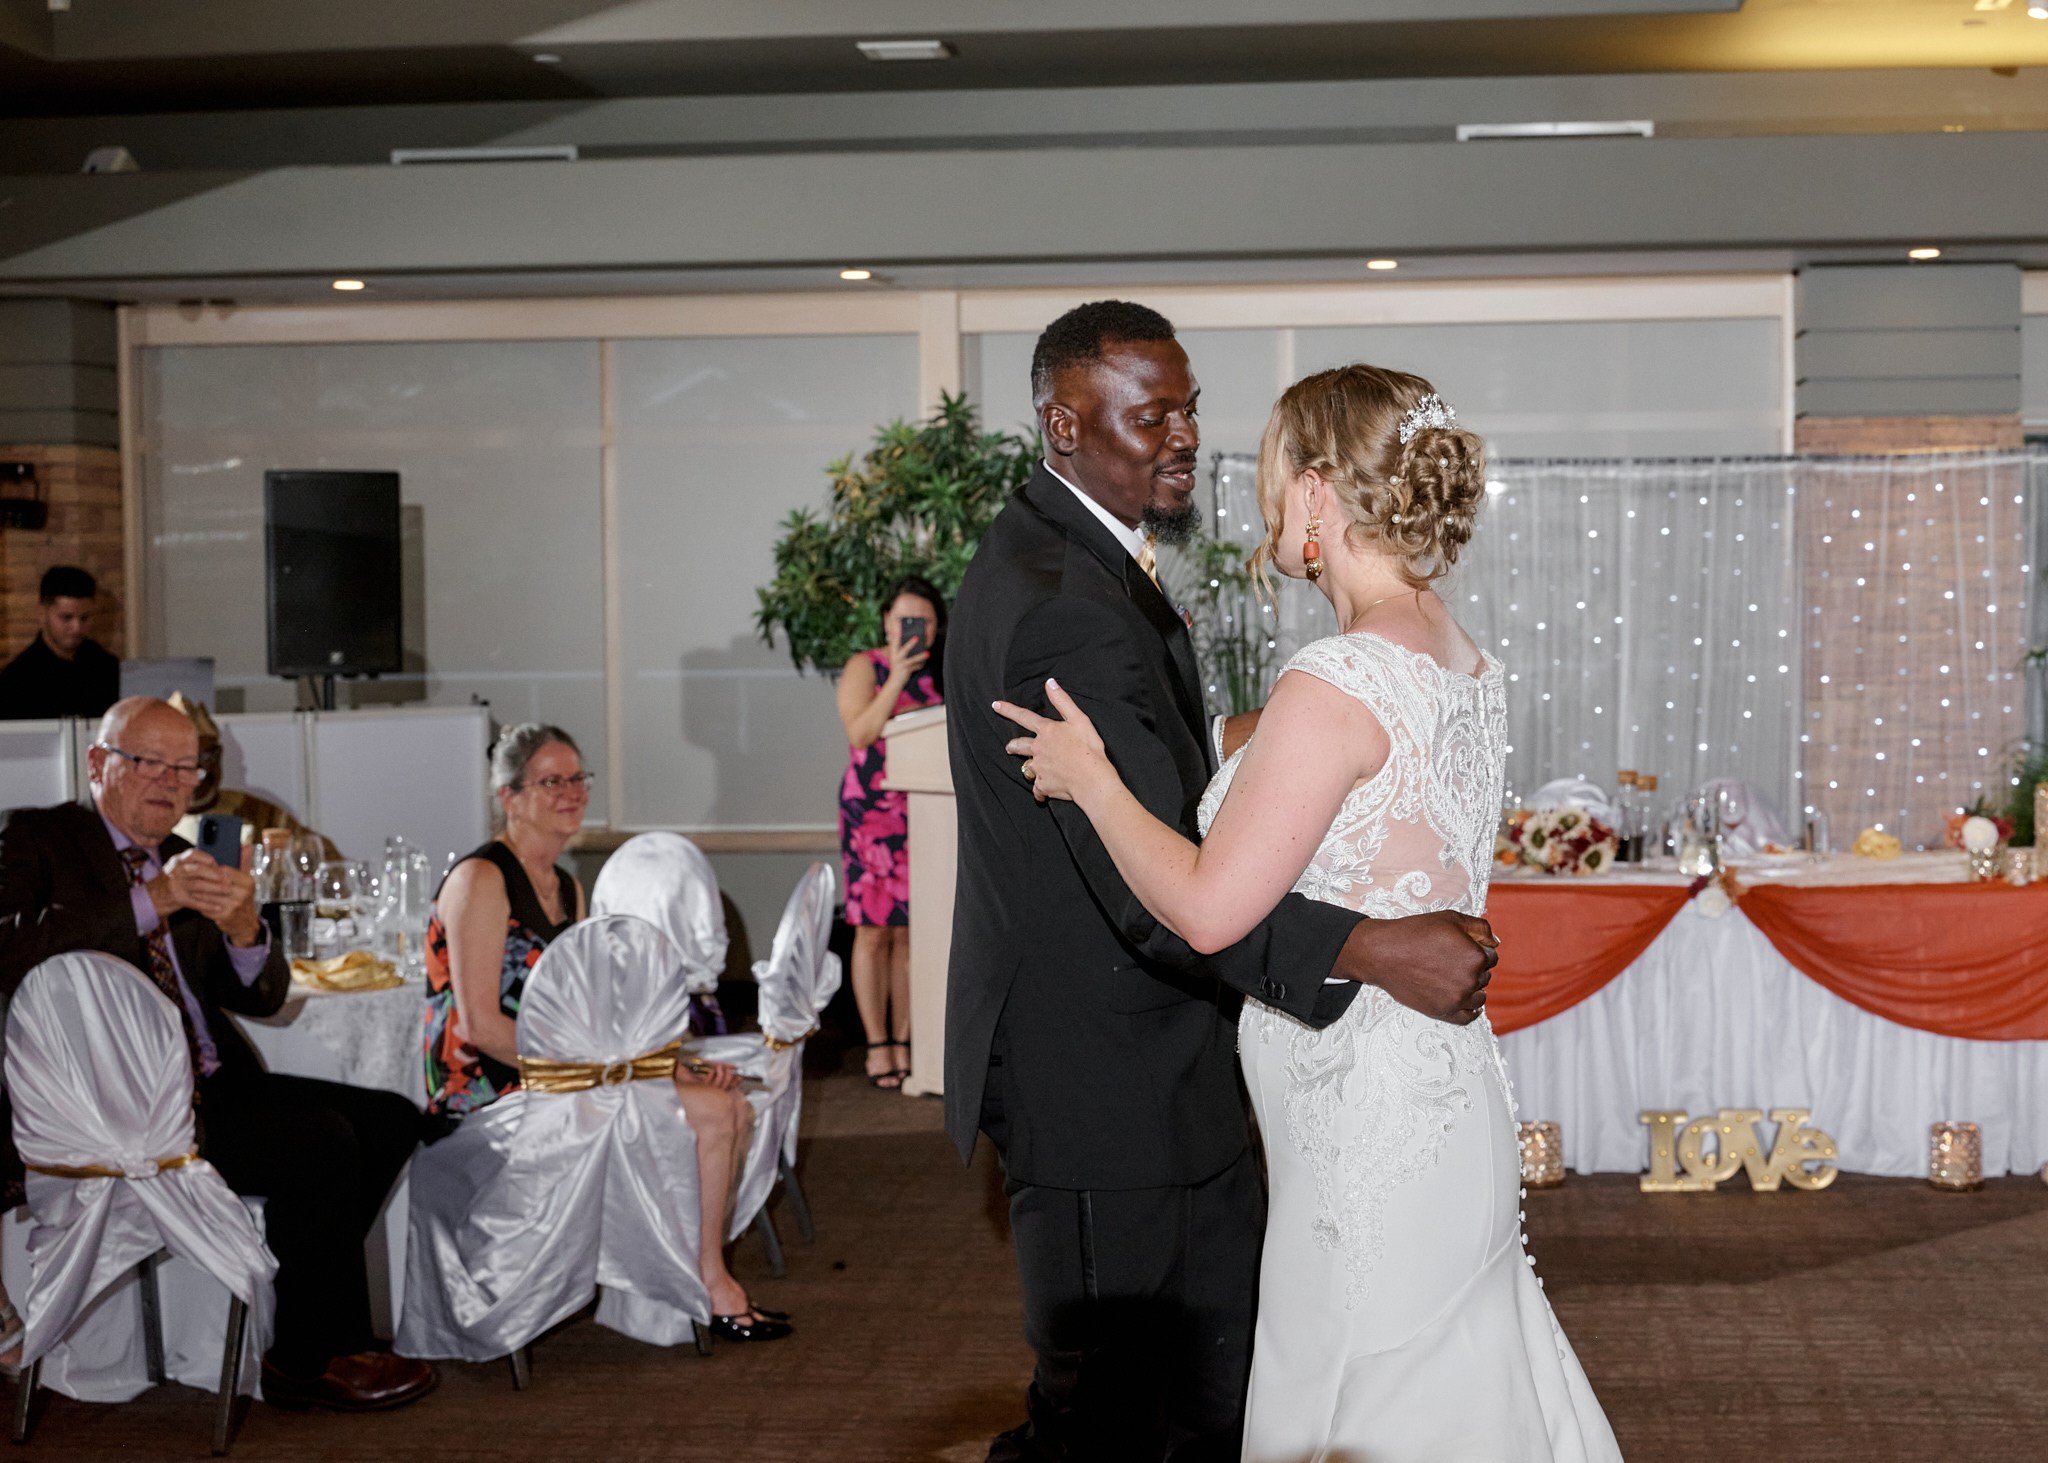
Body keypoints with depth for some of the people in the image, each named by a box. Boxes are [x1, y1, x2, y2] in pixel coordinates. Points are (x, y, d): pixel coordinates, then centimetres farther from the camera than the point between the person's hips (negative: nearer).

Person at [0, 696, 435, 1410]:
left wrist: (243, 930, -10)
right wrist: (152, 902, -24)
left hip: (208, 1084, 8)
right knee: (320, 1144, -23)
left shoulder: (184, 862, 20)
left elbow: (262, 997, 14)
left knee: (389, 1120, -4)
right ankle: (313, 1360, -5)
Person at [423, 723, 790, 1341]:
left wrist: (667, 1059, 0)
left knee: (730, 1101, -5)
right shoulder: (480, 879, -12)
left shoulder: (567, 889, 16)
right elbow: (481, 1025, -18)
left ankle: (698, 1277, 3)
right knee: (710, 1112, -17)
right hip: (488, 1093, -9)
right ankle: (711, 1288, -1)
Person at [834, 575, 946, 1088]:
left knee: (911, 932, 2)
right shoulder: (864, 667, 2)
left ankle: (904, 1042, 7)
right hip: (872, 811, -3)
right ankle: (877, 1045, 0)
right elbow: (859, 733, -12)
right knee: (873, 930, -5)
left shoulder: (942, 674, 15)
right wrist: (896, 680, -18)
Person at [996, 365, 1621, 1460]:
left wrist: (1092, 779, -9)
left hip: (1367, 1125, -9)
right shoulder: (1468, 668, 6)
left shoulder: (1337, 683, -22)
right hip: (1449, 1096, 9)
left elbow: (1209, 910, -22)